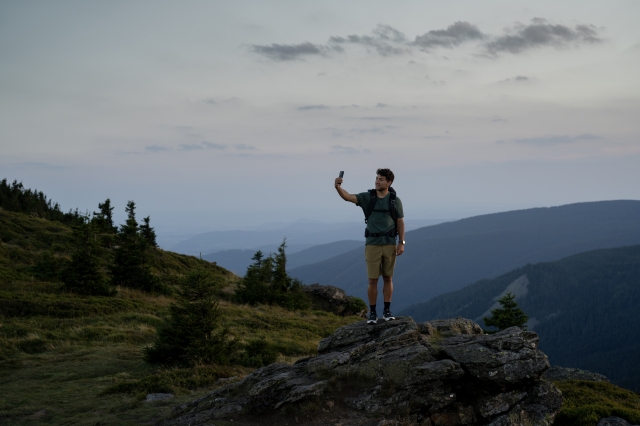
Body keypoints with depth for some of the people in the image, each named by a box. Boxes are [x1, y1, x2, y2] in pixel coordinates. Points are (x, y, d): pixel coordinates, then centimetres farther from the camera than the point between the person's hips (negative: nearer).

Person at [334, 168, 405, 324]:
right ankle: (372, 313, 10)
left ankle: (387, 311, 15)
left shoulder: (395, 200, -1)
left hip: (390, 244, 0)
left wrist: (401, 243, -6)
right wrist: (338, 187, -37)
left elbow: (400, 222, 2)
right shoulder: (367, 197, -2)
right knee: (373, 280, 1)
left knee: (388, 278, 6)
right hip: (372, 245, 0)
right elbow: (347, 197, -17)